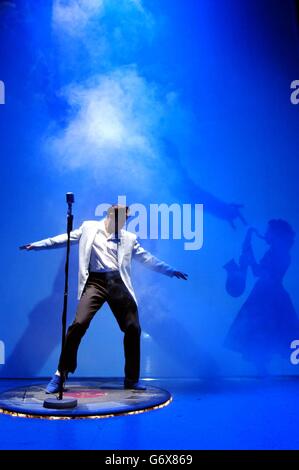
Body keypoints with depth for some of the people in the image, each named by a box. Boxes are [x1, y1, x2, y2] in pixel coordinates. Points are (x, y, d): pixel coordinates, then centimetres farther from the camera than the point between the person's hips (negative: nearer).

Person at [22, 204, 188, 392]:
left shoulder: (129, 237, 16)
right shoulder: (89, 228, 11)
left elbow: (147, 258, 18)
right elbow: (65, 239, 11)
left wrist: (170, 271, 16)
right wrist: (37, 245, 5)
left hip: (118, 283, 3)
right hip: (95, 282, -3)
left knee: (133, 328, -1)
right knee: (79, 325, -17)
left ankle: (132, 379, 15)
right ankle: (60, 375, -1)